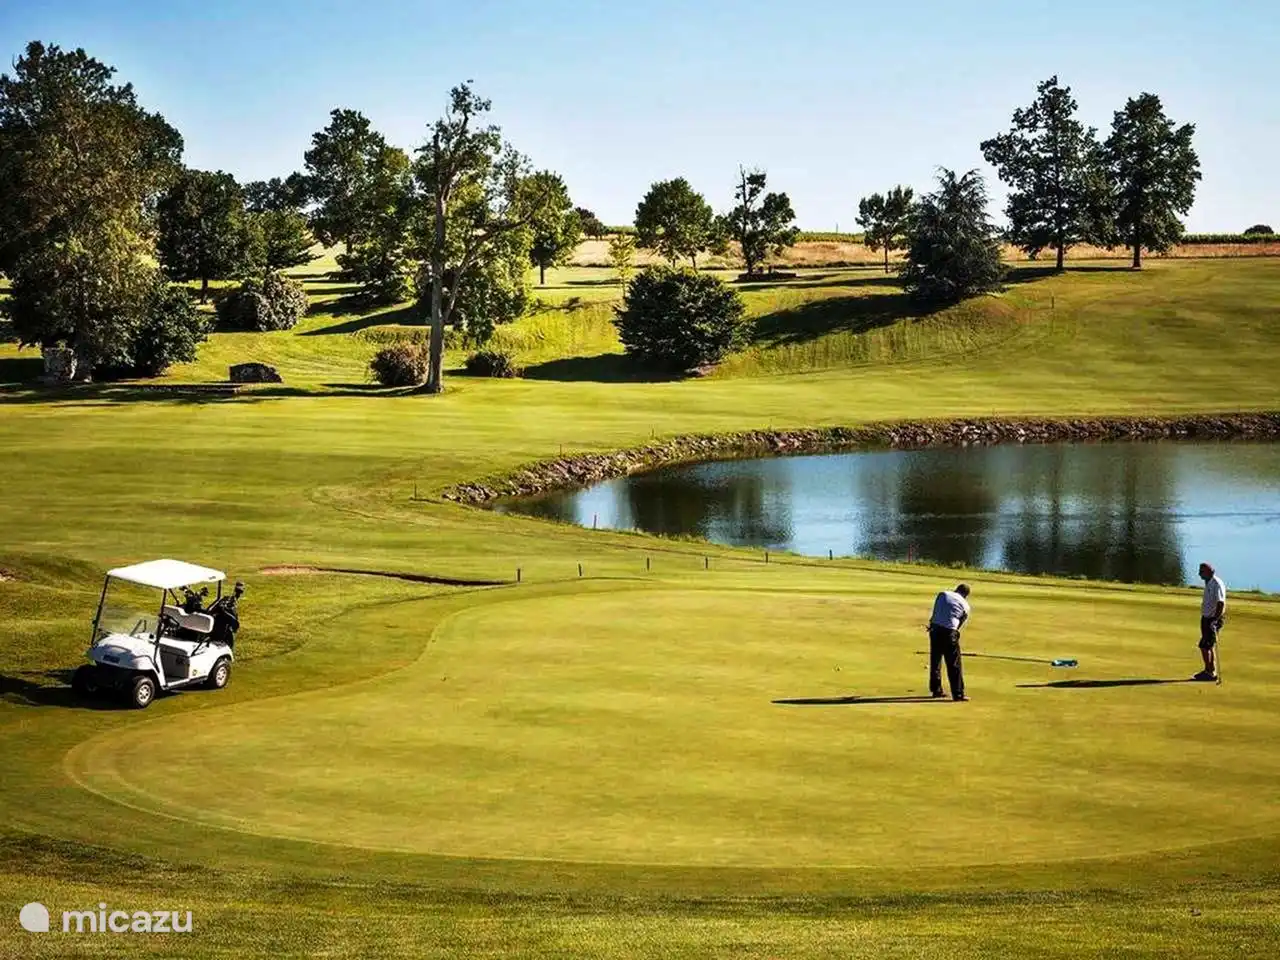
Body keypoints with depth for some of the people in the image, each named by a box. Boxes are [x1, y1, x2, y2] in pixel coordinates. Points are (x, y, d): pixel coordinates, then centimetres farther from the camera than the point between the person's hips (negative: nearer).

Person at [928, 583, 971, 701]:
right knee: (954, 664, 2)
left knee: (935, 661, 15)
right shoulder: (965, 606, 8)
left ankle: (936, 690, 22)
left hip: (935, 629, 3)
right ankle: (958, 694, 1)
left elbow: (935, 613, 8)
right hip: (949, 632, -3)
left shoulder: (943, 594, 11)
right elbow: (960, 624, 10)